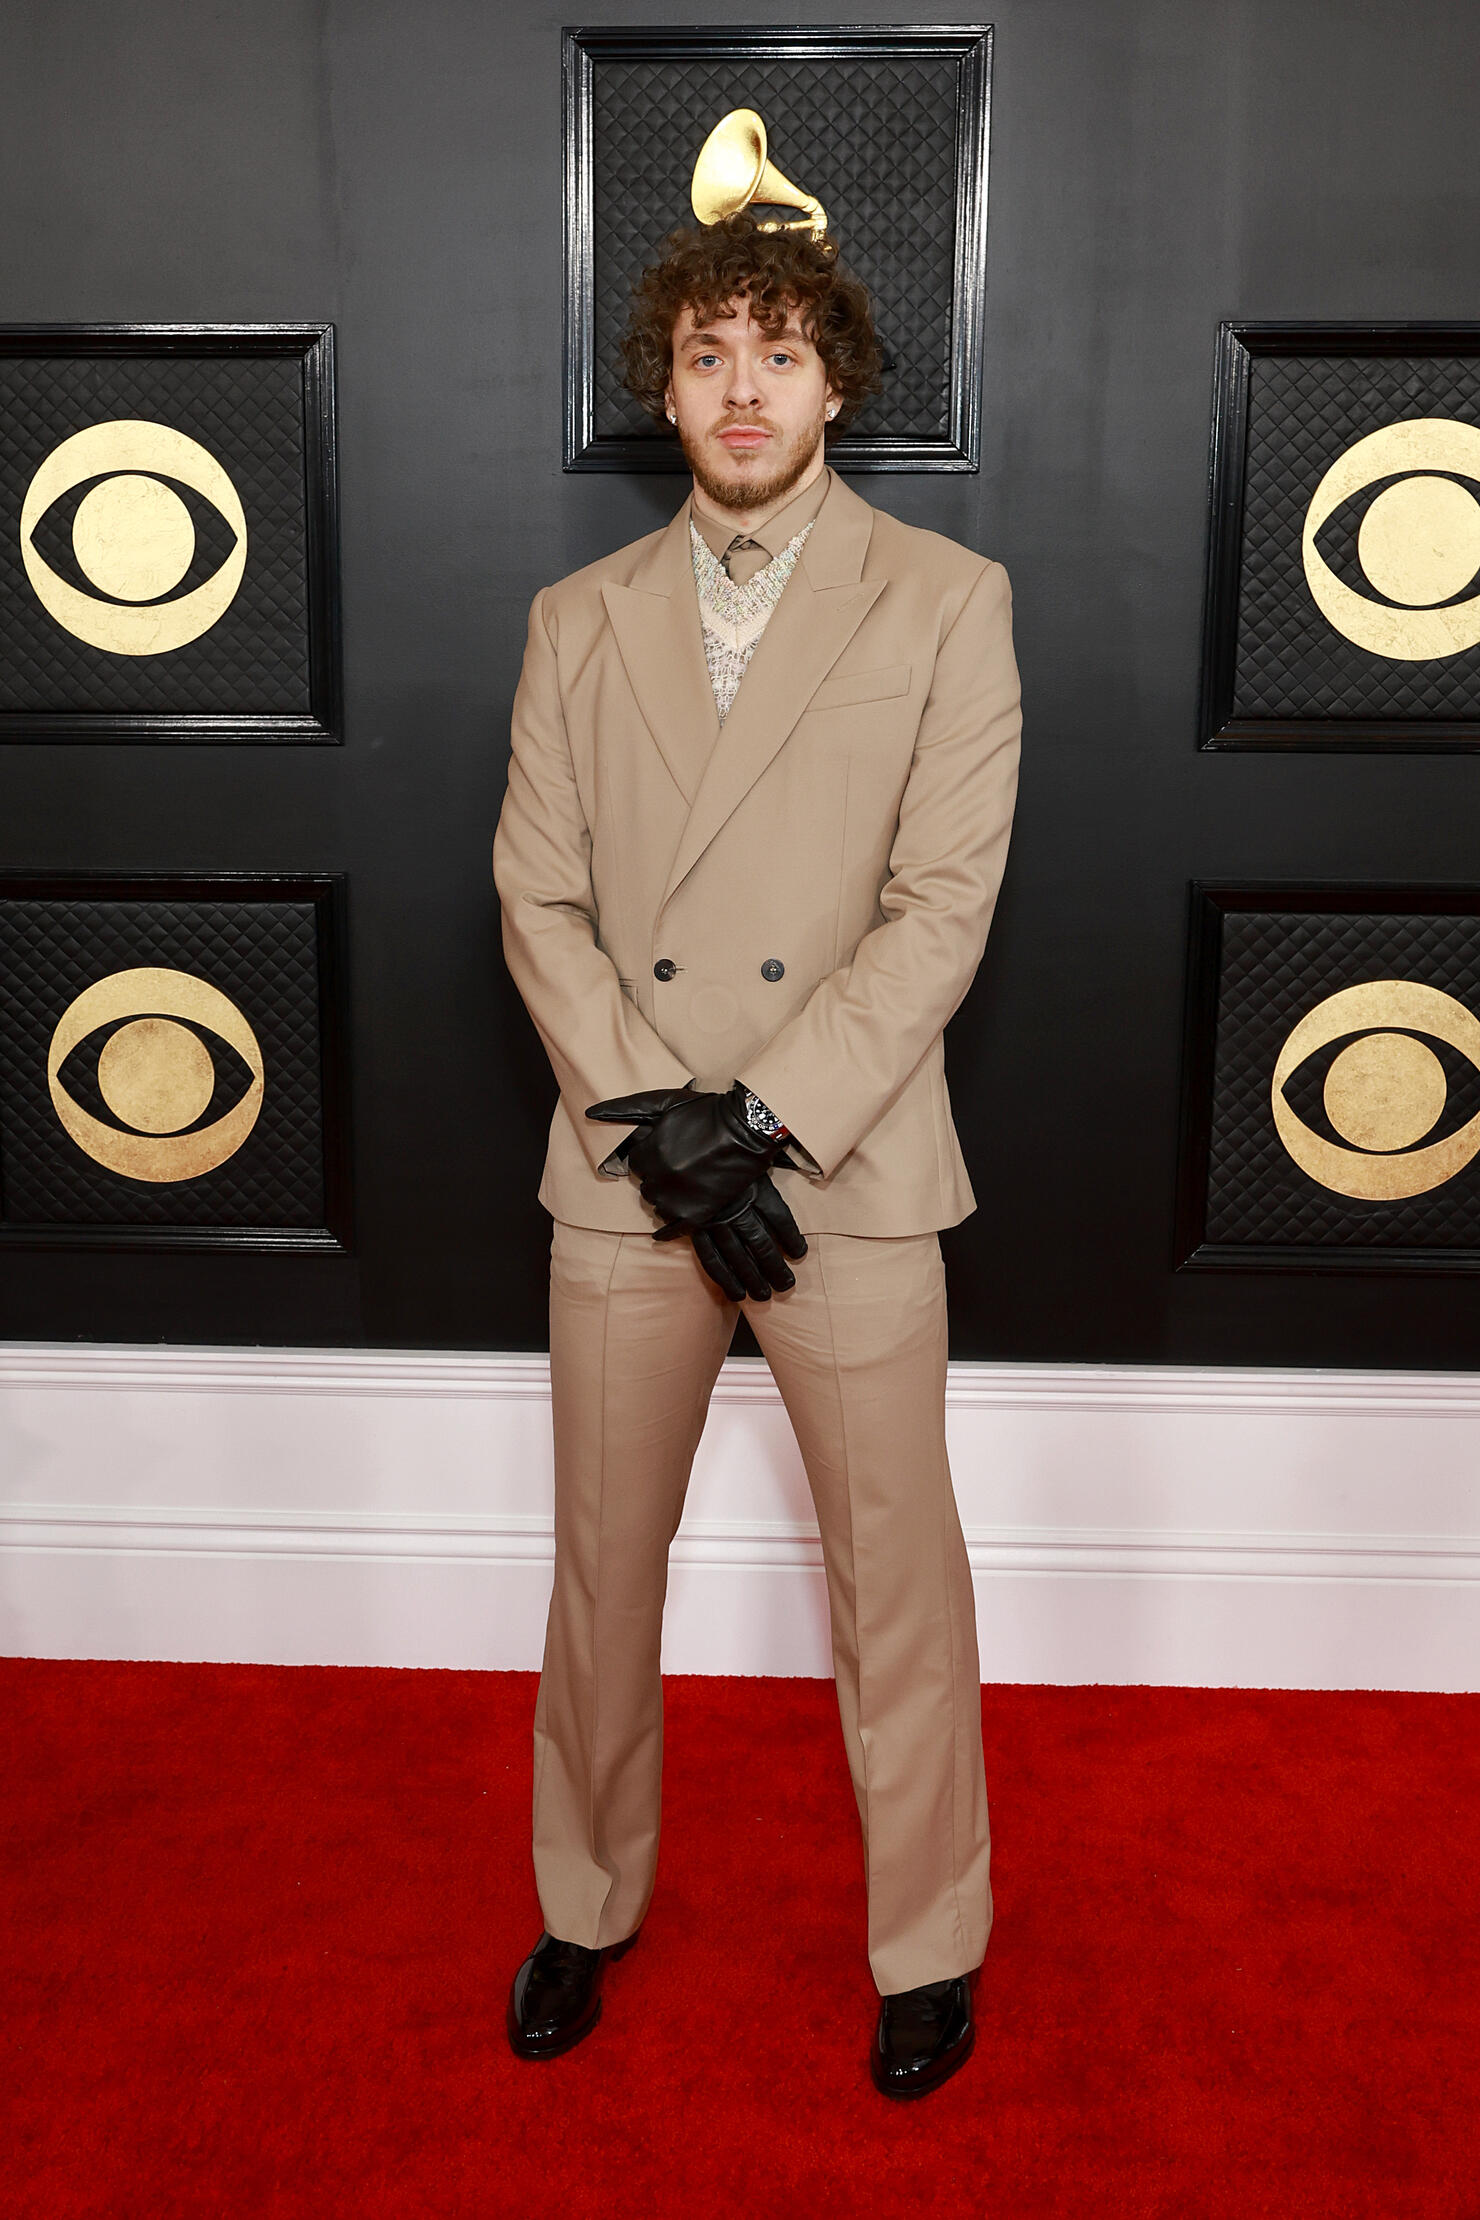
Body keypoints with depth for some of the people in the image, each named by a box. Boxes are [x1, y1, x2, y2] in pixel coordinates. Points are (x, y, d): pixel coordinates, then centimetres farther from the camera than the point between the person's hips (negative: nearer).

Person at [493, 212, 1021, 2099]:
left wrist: (762, 1119, -15)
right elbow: (537, 900, 2)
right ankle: (587, 1903, 37)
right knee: (603, 1566, 15)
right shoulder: (579, 619, 8)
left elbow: (944, 906, -8)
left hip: (849, 1177, -2)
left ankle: (929, 1944, 30)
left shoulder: (944, 602, -1)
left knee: (898, 1582, 8)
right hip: (619, 1178, 3)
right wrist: (657, 1125, -11)